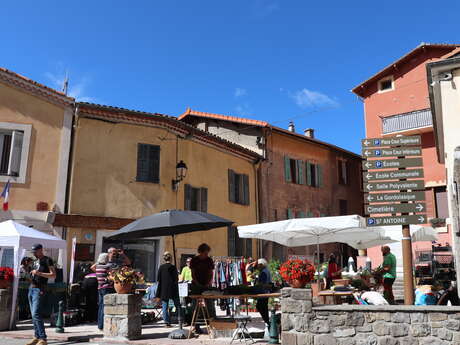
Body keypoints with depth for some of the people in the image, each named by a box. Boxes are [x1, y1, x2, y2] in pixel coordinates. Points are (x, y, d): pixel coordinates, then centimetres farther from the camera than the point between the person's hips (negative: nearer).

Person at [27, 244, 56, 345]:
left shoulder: (47, 260, -6)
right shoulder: (36, 261, 18)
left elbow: (53, 275, -12)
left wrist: (39, 273, -20)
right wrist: (30, 273, 12)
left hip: (39, 289, -8)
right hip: (31, 288, 8)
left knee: (36, 314, -16)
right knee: (33, 315, 7)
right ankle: (37, 337, 13)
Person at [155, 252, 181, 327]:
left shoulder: (161, 267, -2)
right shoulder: (173, 267, -9)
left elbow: (159, 280, 1)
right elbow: (176, 280, -7)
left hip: (163, 290, 1)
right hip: (173, 290, -1)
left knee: (165, 307, 7)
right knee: (177, 305, 11)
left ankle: (167, 322, 5)